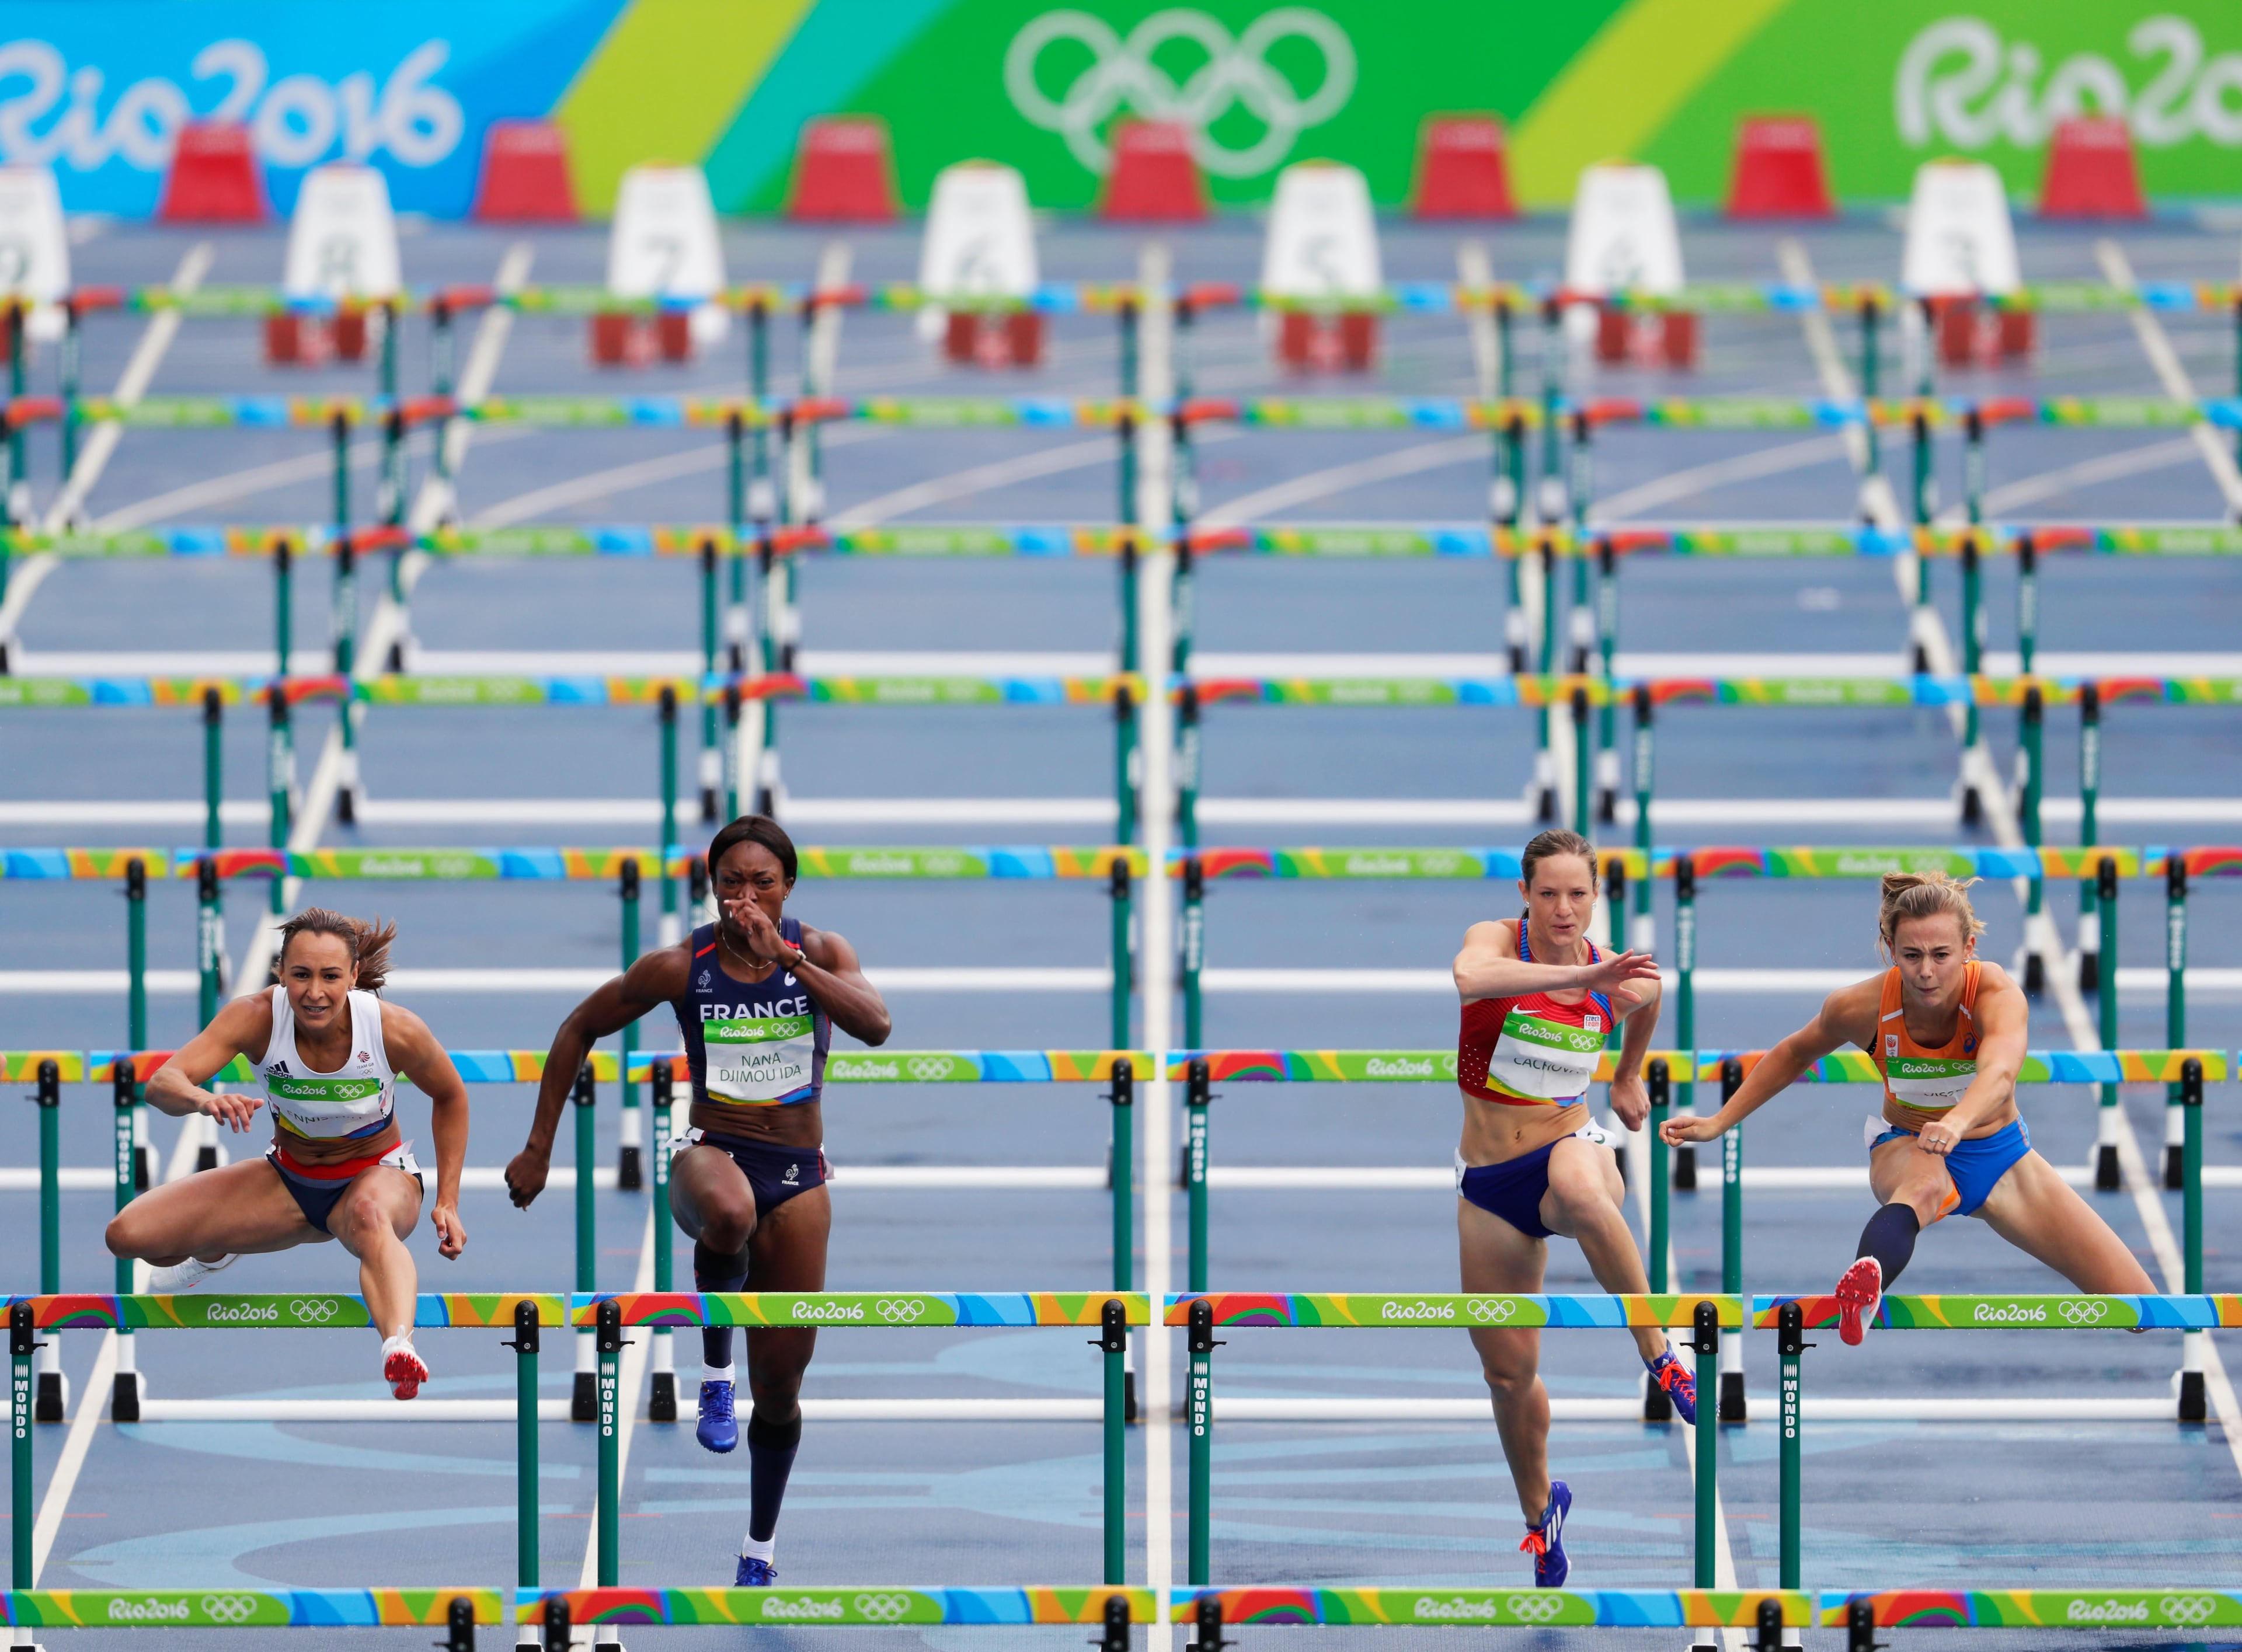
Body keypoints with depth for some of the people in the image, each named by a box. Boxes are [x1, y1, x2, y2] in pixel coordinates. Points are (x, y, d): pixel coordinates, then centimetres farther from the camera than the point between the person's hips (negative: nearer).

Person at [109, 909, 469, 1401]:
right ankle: (216, 1251, 28)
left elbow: (449, 1097, -3)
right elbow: (162, 1084, -33)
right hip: (290, 1181, 3)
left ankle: (398, 1347, -71)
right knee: (129, 1235, -10)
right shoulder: (256, 1018, -23)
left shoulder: (396, 1030, -24)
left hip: (378, 1176, -3)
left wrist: (448, 1203, -6)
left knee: (369, 1216, -42)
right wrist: (204, 1100, -57)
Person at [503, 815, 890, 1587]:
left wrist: (785, 958, -31)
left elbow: (875, 1025, -22)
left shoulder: (821, 952, -3)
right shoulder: (680, 967, -6)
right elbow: (579, 1030, 5)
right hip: (712, 1152, -2)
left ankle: (760, 1552, 25)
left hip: (796, 1176, 2)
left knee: (782, 1378, 6)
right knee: (728, 1213, -42)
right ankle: (714, 1363, -16)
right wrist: (539, 1147, 3)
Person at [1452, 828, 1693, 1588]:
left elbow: (1648, 999, 23)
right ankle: (1540, 1505, 37)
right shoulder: (1497, 940, -13)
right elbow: (1470, 976, -40)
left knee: (1584, 1195, -43)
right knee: (1507, 1370, 9)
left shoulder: (1619, 979, -4)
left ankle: (1658, 1353, -30)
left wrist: (1629, 1077, 28)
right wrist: (1579, 979, -45)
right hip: (1489, 1182, 1)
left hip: (1569, 1147, -1)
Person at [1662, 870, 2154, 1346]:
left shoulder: (1997, 995, -29)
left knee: (2137, 1305, -6)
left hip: (1998, 1153, 2)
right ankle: (1863, 1287, -77)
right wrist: (1718, 1123, 1)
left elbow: (2001, 1070, -52)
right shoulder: (1862, 1007, -22)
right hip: (1908, 1147, -2)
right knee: (1922, 1186, -44)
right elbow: (1794, 1055, 1)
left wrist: (1958, 1121, -73)